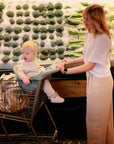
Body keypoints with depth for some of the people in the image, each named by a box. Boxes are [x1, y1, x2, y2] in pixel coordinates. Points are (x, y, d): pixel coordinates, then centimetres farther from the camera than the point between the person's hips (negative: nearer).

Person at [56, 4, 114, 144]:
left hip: (100, 81, -9)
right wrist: (71, 61, 14)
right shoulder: (89, 34, 6)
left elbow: (89, 66, -22)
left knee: (95, 119, 4)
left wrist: (66, 70, -17)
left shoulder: (102, 38, -23)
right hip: (93, 78, 9)